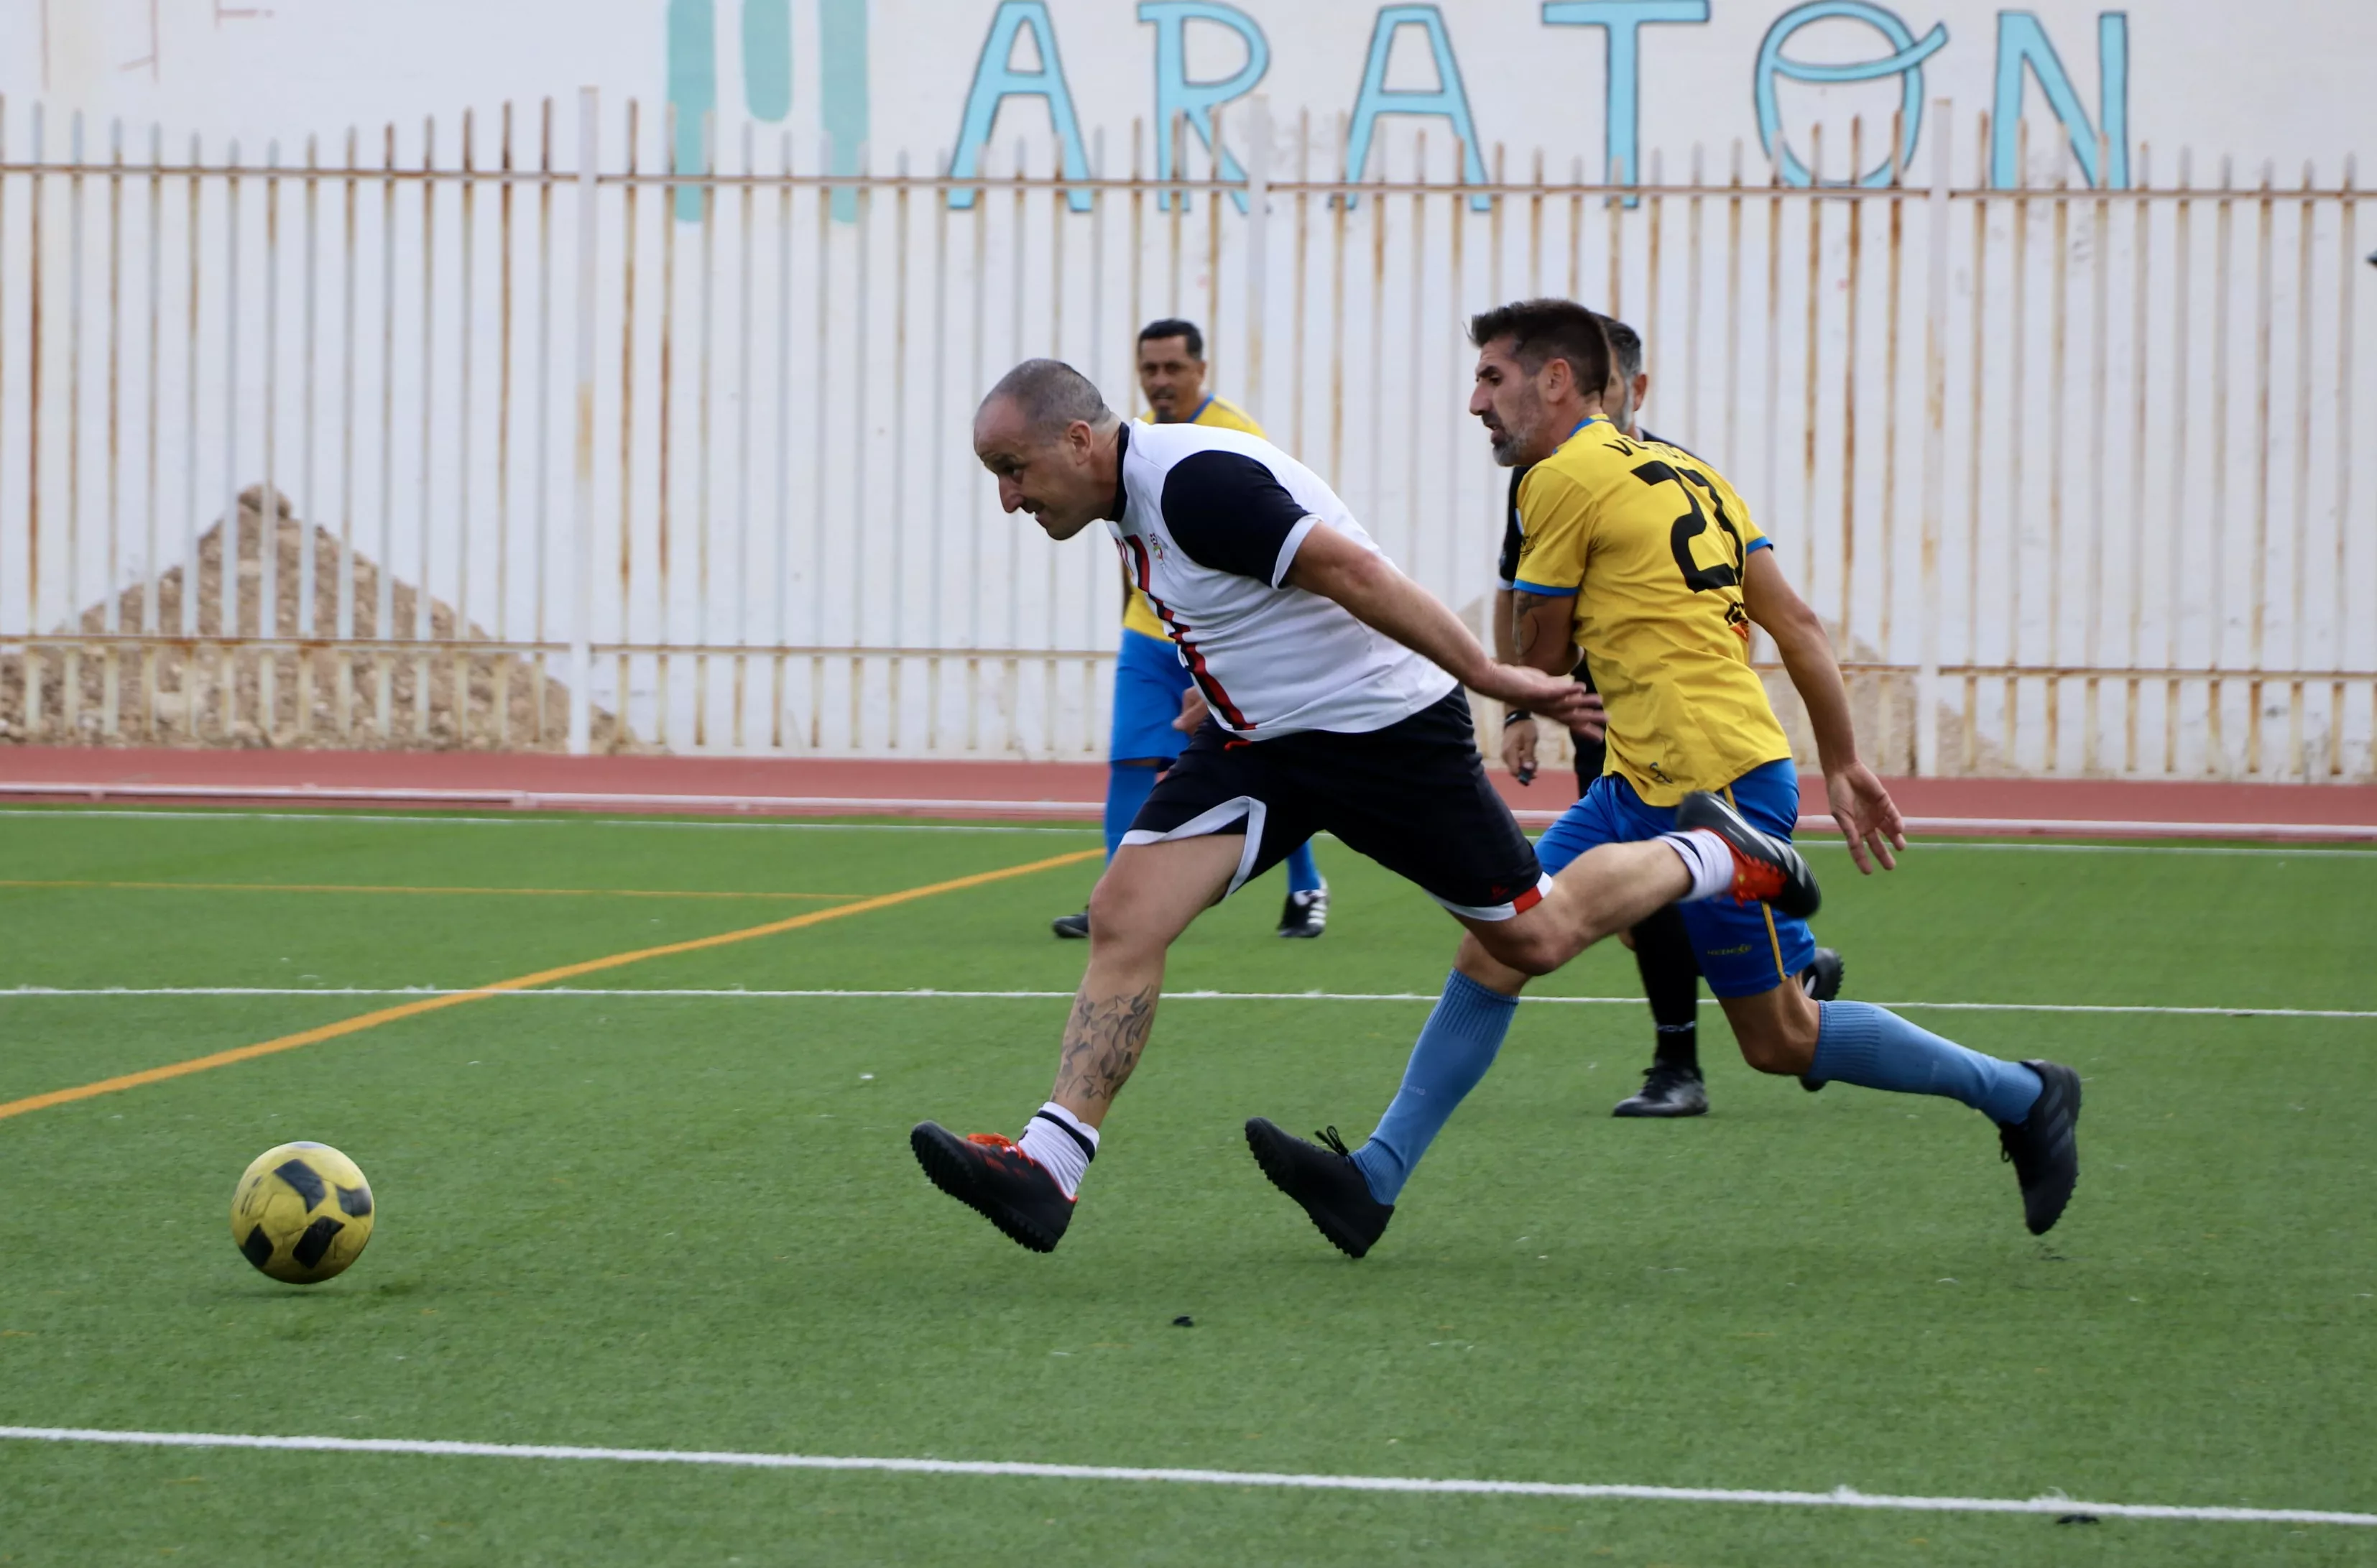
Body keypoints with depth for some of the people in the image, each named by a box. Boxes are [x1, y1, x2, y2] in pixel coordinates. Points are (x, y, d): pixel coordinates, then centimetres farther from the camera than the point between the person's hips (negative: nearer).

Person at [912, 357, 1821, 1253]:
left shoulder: (1194, 484, -26)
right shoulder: (1138, 496, 5)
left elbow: (1354, 572, -27)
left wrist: (1487, 677, -24)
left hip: (1383, 730, -9)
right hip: (1259, 737, 9)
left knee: (1535, 939, 5)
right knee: (1123, 916, -9)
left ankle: (1712, 857, 30)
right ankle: (1047, 1167, -12)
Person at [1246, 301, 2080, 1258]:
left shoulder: (1564, 479, -9)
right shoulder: (1685, 473, 16)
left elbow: (1539, 661, -2)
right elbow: (1799, 626, 14)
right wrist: (1844, 767, 17)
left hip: (1714, 786, -10)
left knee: (1781, 1041, 1)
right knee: (1495, 947, 3)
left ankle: (2024, 1097, 13)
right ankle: (1375, 1179, 3)